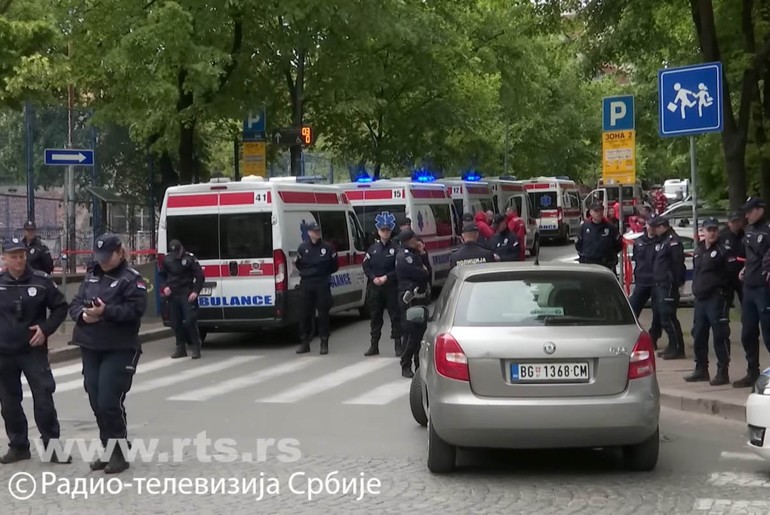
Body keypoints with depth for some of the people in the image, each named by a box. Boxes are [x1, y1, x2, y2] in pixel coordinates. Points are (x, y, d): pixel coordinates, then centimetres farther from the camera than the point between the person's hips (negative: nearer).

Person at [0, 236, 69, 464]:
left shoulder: (41, 280, -6)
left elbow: (60, 307, 2)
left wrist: (45, 329, -9)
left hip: (33, 350, -2)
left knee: (43, 398, -5)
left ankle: (52, 445, 5)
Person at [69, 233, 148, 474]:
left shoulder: (131, 278, -6)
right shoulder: (91, 277, 15)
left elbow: (136, 309, -17)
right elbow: (74, 304, 13)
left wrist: (106, 311, -26)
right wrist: (83, 314, -10)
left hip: (119, 350, -7)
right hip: (90, 348, 7)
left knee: (110, 402, -12)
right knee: (96, 403, 9)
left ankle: (119, 453, 0)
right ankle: (109, 449, 20)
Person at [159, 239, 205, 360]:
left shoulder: (189, 259, -7)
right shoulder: (167, 260, 6)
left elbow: (200, 276, -5)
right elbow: (161, 275, 20)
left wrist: (195, 291, -14)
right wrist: (164, 286, 2)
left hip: (187, 295, -5)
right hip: (173, 295, 5)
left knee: (190, 321, -12)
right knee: (176, 323, 7)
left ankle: (196, 348, -3)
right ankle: (181, 349, 16)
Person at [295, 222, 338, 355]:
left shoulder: (327, 247, 1)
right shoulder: (303, 247, 3)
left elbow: (334, 265, 9)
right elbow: (298, 264, 13)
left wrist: (325, 274, 5)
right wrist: (306, 273, 4)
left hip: (322, 284, -1)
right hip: (306, 284, 1)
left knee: (323, 314, -1)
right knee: (306, 314, 4)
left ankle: (324, 343, 4)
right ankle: (305, 343, 11)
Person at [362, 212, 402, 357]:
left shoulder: (395, 248, -4)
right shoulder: (373, 249, 8)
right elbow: (366, 266, 7)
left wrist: (386, 277, -16)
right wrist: (374, 278, -8)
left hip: (391, 287, -4)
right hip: (375, 287, 4)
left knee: (395, 315, -1)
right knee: (375, 316, 9)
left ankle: (398, 345, 3)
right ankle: (374, 346, 15)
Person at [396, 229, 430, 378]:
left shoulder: (413, 254, 16)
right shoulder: (404, 257, -16)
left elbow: (425, 272, 16)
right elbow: (422, 274, -21)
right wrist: (425, 272, 0)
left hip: (419, 297, 10)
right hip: (410, 298, -10)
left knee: (420, 330, 15)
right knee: (411, 333, -9)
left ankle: (419, 363, 25)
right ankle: (406, 366, -5)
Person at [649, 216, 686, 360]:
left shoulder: (673, 241, -13)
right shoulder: (662, 241, 19)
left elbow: (678, 263, -19)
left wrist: (678, 282, -21)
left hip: (668, 285, -10)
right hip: (659, 284, 10)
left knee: (668, 317, -11)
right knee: (660, 315, 12)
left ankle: (677, 349, -7)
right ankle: (672, 347, 19)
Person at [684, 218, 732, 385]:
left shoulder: (722, 250, -6)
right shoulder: (699, 250, 16)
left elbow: (731, 271, -12)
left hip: (717, 297, -8)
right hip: (700, 298, 8)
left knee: (720, 336, -7)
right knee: (698, 335, 12)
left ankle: (723, 372, -3)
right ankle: (701, 370, 24)